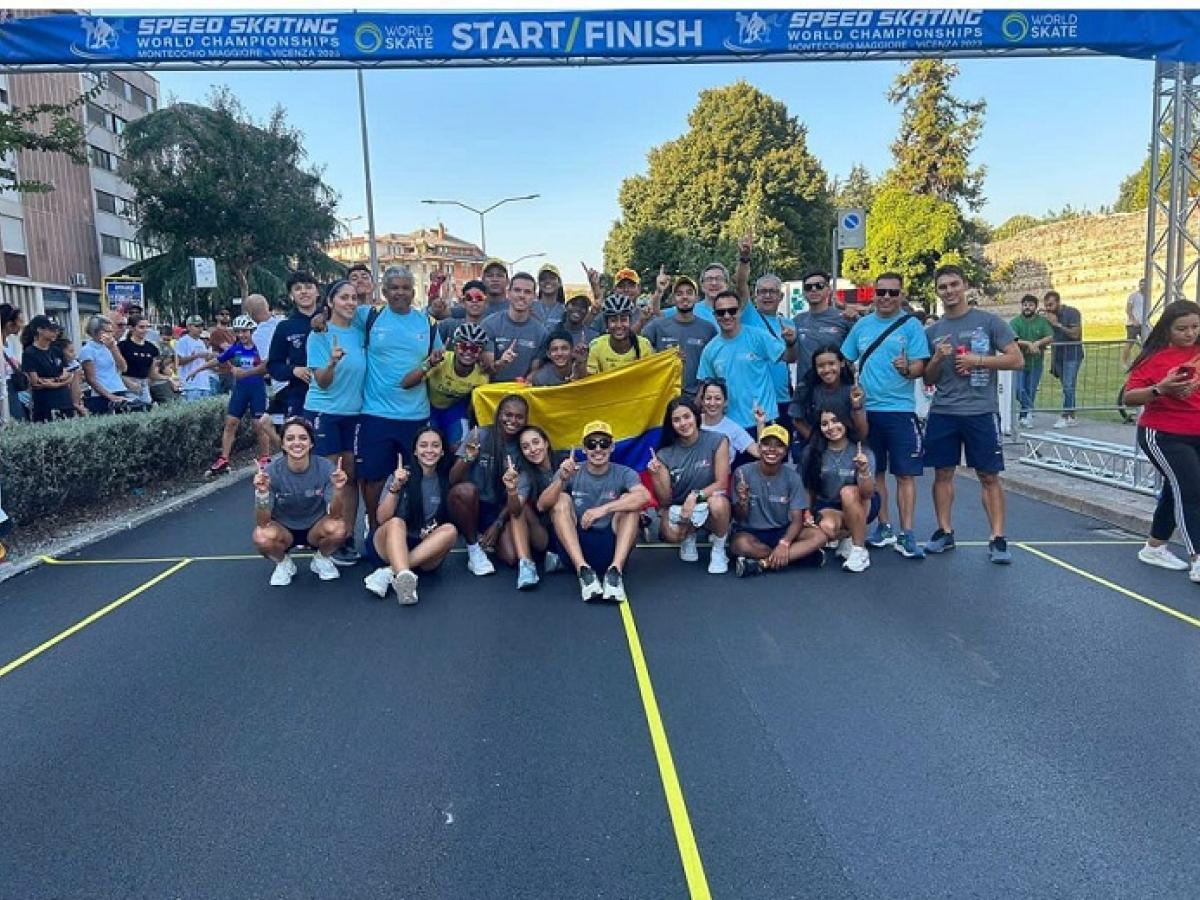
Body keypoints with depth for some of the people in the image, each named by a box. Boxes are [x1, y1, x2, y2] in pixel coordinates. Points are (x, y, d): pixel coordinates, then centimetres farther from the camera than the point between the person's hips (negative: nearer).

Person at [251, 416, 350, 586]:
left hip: (315, 527, 0)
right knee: (262, 536, -32)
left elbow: (334, 515, -23)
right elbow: (262, 522, -22)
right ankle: (283, 563, 4)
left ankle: (321, 559, 4)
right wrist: (262, 493, -41)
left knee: (338, 529, -31)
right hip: (283, 529, 0)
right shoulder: (272, 470, -20)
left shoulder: (325, 467, -20)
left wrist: (338, 489, -42)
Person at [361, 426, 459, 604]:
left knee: (450, 530, -26)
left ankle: (389, 572, -35)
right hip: (387, 547, -1)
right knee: (396, 522, -32)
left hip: (425, 552, 2)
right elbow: (381, 519, -7)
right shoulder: (400, 476, 0)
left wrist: (435, 528, -13)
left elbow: (451, 518, 9)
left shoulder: (446, 481, 4)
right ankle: (404, 578, -60)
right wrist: (395, 487, -21)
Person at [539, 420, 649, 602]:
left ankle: (615, 570, -32)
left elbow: (644, 496, -23)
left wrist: (603, 509, -34)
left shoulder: (624, 473, 0)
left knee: (629, 501, -18)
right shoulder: (570, 472, 2)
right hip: (575, 546, 1)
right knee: (561, 499, -17)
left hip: (611, 546, -1)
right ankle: (583, 569, -32)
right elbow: (542, 506, -11)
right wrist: (562, 480, -29)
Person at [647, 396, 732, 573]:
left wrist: (696, 496, -28)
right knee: (670, 534, -32)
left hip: (709, 505, -1)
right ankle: (689, 537, 9)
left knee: (718, 502, -38)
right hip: (679, 508, 2)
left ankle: (719, 551, -7)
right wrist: (655, 476, -22)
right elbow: (665, 501, -5)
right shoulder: (665, 454, -5)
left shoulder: (717, 441, -11)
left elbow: (722, 483, -12)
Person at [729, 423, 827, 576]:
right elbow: (740, 519, -7)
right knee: (741, 544, -37)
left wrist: (784, 544, -28)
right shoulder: (743, 473, -11)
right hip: (751, 532, -2)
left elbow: (797, 519, -9)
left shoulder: (792, 477, -6)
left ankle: (761, 563, -27)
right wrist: (743, 501, -30)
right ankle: (800, 554, -19)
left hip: (782, 532, 3)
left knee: (819, 536, -23)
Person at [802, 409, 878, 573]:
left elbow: (868, 493, -22)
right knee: (827, 527, -33)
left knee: (848, 492, -35)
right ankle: (846, 538, 6)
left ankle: (860, 551, -21)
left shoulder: (863, 452, -15)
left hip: (861, 506, -1)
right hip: (828, 507, 1)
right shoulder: (812, 452, -8)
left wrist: (864, 471, -40)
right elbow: (808, 488, 4)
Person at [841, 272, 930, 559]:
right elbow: (846, 361, 15)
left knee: (905, 473, -3)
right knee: (875, 471, 11)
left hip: (900, 409, -4)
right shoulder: (862, 325, 9)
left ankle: (907, 535, 1)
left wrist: (907, 368, -28)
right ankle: (884, 527, 23)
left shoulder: (911, 325, -1)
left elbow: (919, 367, -7)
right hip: (866, 409, 4)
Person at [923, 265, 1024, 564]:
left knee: (989, 476, 0)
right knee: (942, 473, 7)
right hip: (942, 412, 3)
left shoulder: (989, 321, 1)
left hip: (981, 412, -3)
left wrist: (977, 360, -12)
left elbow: (1016, 359, -3)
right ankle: (944, 532, 18)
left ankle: (997, 538, 5)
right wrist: (938, 359, -6)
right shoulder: (933, 331, 10)